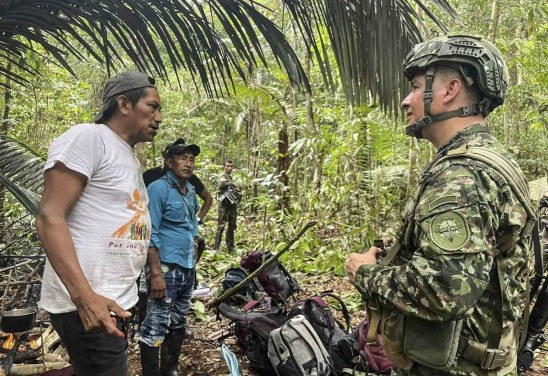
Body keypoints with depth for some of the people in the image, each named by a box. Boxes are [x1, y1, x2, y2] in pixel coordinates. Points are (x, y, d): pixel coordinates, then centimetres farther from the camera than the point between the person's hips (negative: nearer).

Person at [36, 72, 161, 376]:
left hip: (117, 300, 9)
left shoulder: (130, 159, 18)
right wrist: (84, 295, -27)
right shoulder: (88, 138, -10)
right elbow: (49, 217, -18)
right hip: (85, 301, -9)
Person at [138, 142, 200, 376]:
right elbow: (150, 234, -17)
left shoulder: (191, 191, 12)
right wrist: (156, 273, -21)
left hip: (188, 268, 8)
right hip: (167, 268, -8)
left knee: (178, 324, 17)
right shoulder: (158, 189, -12)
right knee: (156, 327, -7)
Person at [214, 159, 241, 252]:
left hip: (233, 203, 8)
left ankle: (230, 247, 18)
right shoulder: (222, 176, -3)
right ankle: (216, 247, -7)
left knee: (232, 226, 11)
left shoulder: (231, 177, 21)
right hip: (225, 204, -8)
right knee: (221, 226, -9)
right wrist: (232, 184, -10)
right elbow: (222, 184, -24)